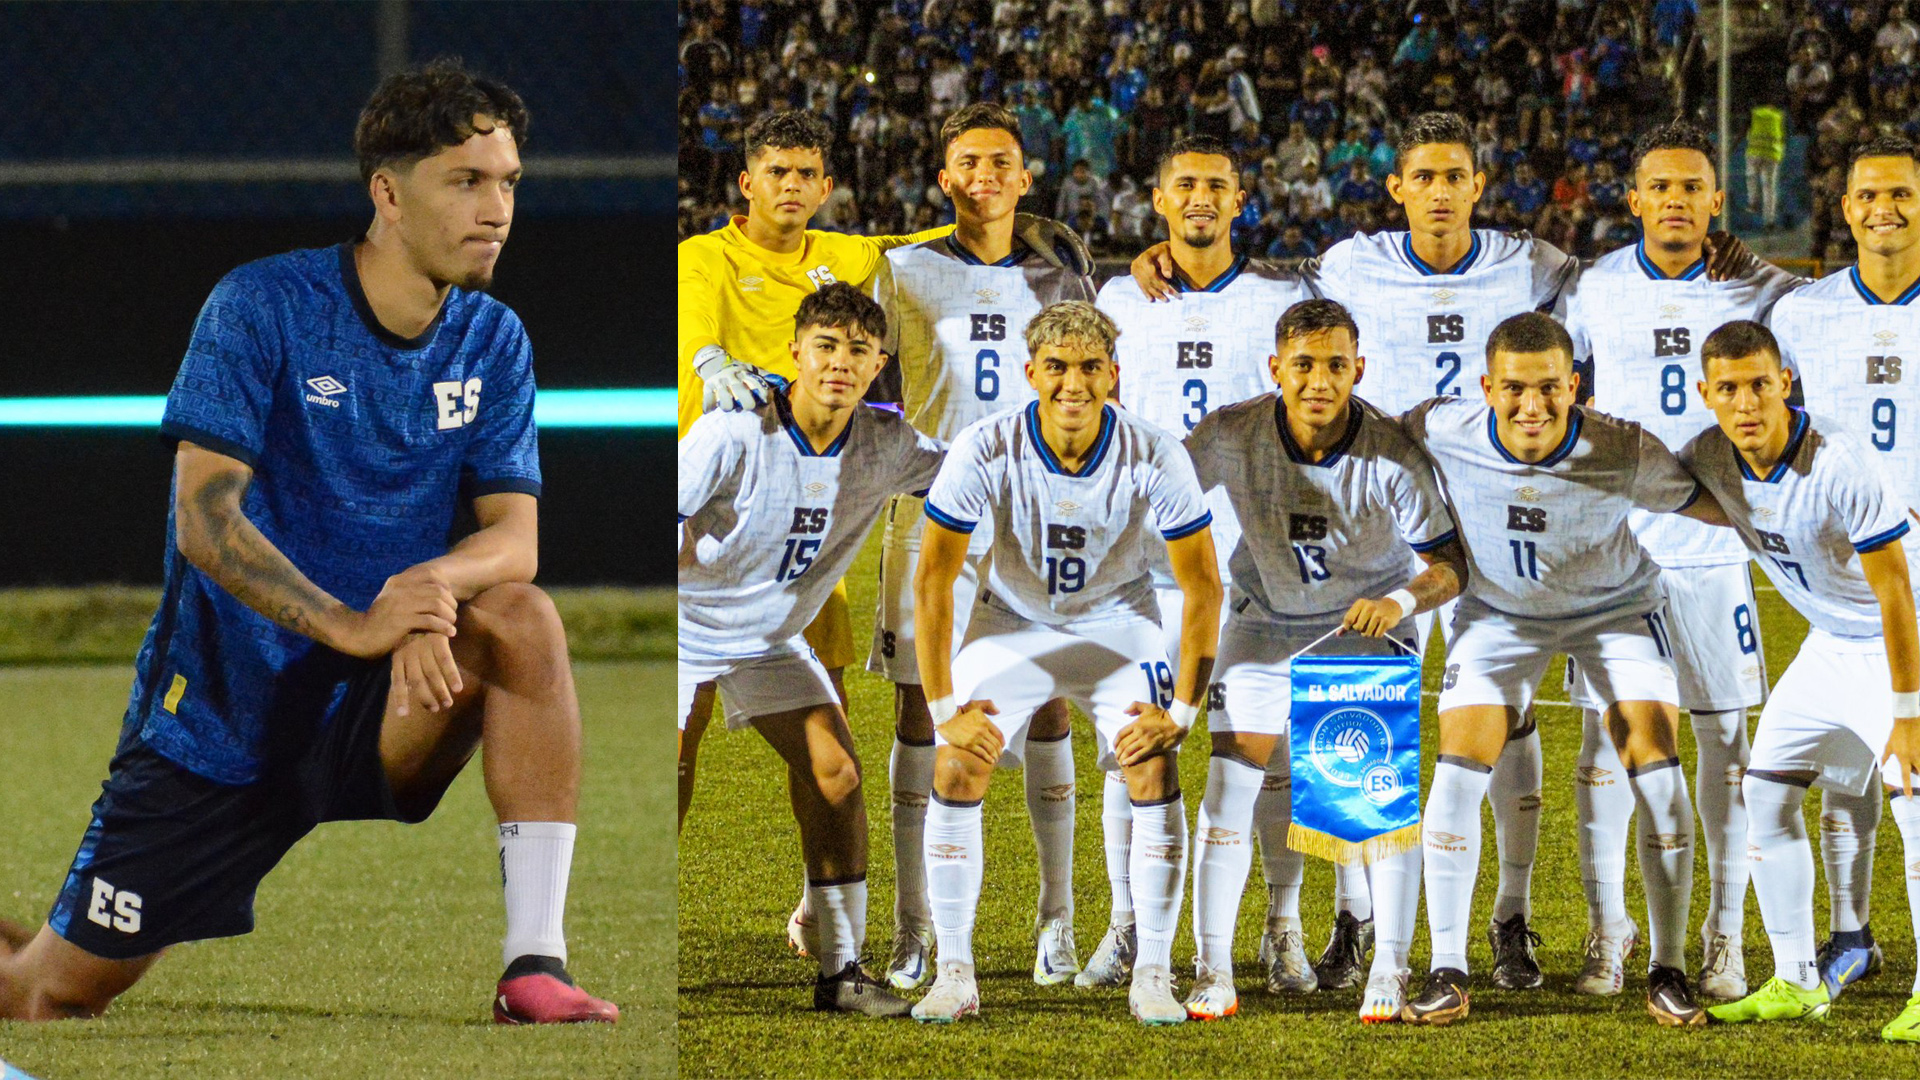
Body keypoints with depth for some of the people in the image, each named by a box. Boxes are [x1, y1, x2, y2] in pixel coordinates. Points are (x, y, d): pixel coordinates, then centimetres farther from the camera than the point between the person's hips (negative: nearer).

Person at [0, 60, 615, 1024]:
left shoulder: (493, 342, 1)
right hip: (218, 719, -3)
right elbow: (204, 518, -20)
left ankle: (533, 967, -29)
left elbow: (515, 537, -5)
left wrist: (426, 584, -29)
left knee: (522, 619, -28)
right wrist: (350, 626, -34)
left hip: (371, 721, 3)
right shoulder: (260, 309, -13)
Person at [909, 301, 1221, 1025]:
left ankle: (1153, 978, -9)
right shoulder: (987, 450, -26)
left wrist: (1182, 712, -20)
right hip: (1013, 619, 0)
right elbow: (933, 577, -17)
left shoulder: (1154, 456, -25)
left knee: (1155, 769, -18)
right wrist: (944, 707, -20)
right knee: (956, 767, -15)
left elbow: (1203, 585, -16)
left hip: (1118, 620, 0)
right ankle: (954, 974, -6)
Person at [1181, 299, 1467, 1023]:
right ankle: (1212, 972, -2)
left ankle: (1390, 972, -4)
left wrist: (1401, 601, -39)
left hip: (1368, 622, -1)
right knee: (1232, 780, -10)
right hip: (1265, 621, 1)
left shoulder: (1392, 455, -26)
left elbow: (1452, 562, -20)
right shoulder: (1229, 437, -23)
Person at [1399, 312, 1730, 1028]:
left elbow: (1710, 504, -17)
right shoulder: (1441, 433, -29)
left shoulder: (1626, 454, -32)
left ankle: (1668, 971, 0)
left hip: (1614, 609, -1)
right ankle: (1447, 974, -3)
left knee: (1656, 767, -13)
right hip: (1499, 612, 1)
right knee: (1458, 769, -13)